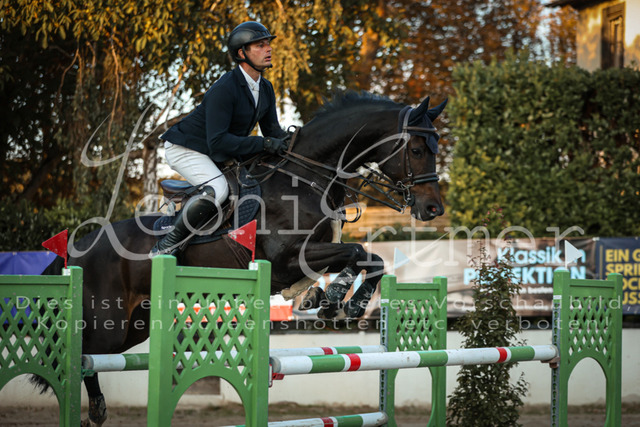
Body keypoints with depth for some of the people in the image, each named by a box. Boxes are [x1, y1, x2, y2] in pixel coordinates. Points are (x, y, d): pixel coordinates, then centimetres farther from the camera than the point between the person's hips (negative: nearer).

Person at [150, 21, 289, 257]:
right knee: (217, 189, -32)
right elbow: (218, 141, -33)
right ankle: (168, 245, -23)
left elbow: (273, 131, 9)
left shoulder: (265, 89, 0)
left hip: (218, 155, 10)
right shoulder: (224, 89, -28)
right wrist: (263, 143, -34)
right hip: (184, 149, -10)